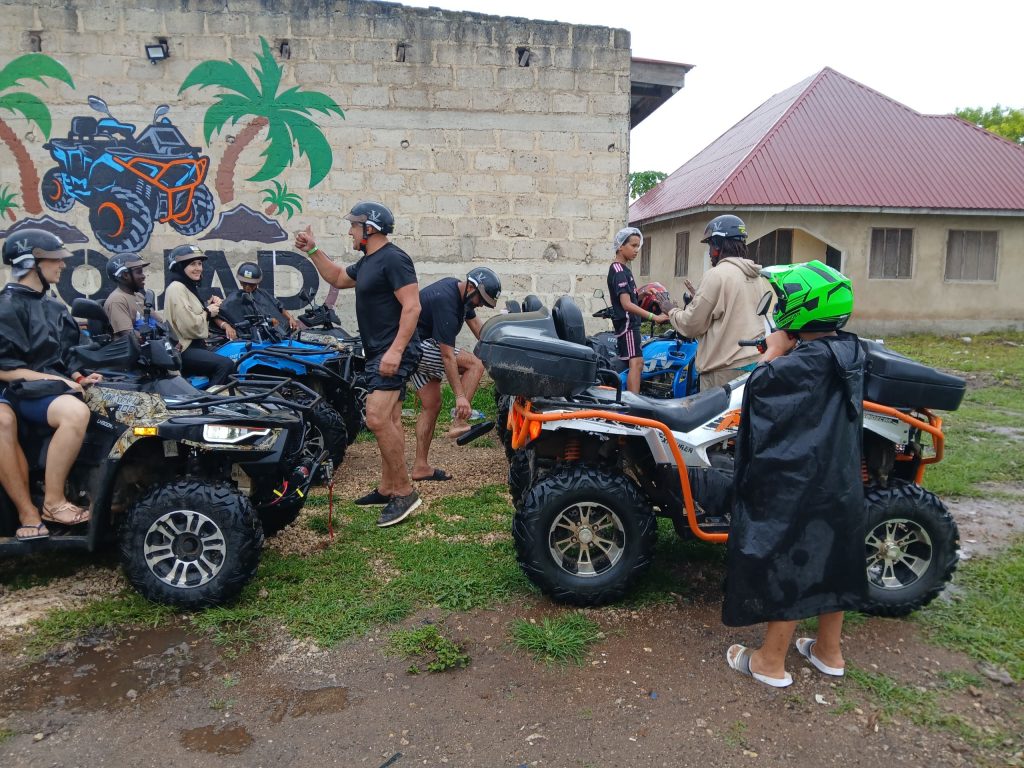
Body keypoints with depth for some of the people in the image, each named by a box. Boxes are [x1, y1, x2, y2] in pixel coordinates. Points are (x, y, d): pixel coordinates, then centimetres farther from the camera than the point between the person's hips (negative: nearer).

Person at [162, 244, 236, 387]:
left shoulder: (189, 286, 18)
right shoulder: (177, 288, -14)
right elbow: (190, 326, -23)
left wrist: (210, 304, 1)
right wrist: (208, 312, -7)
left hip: (195, 344, 10)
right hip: (181, 350, -10)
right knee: (226, 365, -25)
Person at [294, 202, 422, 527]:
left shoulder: (393, 259, -13)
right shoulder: (367, 261, 18)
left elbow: (412, 306, -21)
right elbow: (339, 279, 35)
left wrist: (395, 350, -28)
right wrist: (313, 251, 26)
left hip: (394, 352, -11)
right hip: (378, 353, 11)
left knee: (377, 419, -20)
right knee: (389, 422, 13)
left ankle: (404, 491, -13)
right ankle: (387, 489, 21)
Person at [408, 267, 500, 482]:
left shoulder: (460, 291, 4)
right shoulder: (446, 302, -26)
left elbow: (475, 323, 13)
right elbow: (448, 356, -28)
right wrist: (460, 396, -27)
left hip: (417, 347, 10)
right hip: (416, 345, -10)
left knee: (432, 405, 8)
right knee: (475, 364, -17)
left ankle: (420, 466, 11)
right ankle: (459, 423, -17)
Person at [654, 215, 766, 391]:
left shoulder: (717, 274, -11)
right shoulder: (756, 276, 13)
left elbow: (692, 325, -9)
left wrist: (672, 311, 9)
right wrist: (700, 297, 27)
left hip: (725, 370, -8)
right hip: (754, 362, 8)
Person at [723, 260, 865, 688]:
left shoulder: (805, 362, -23)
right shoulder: (850, 353, 2)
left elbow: (758, 385, -14)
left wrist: (774, 349, -6)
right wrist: (786, 351, 2)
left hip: (794, 487, -8)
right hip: (840, 484, 8)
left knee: (784, 569, 5)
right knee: (829, 562, 19)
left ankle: (771, 663, 20)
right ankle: (828, 652, 36)